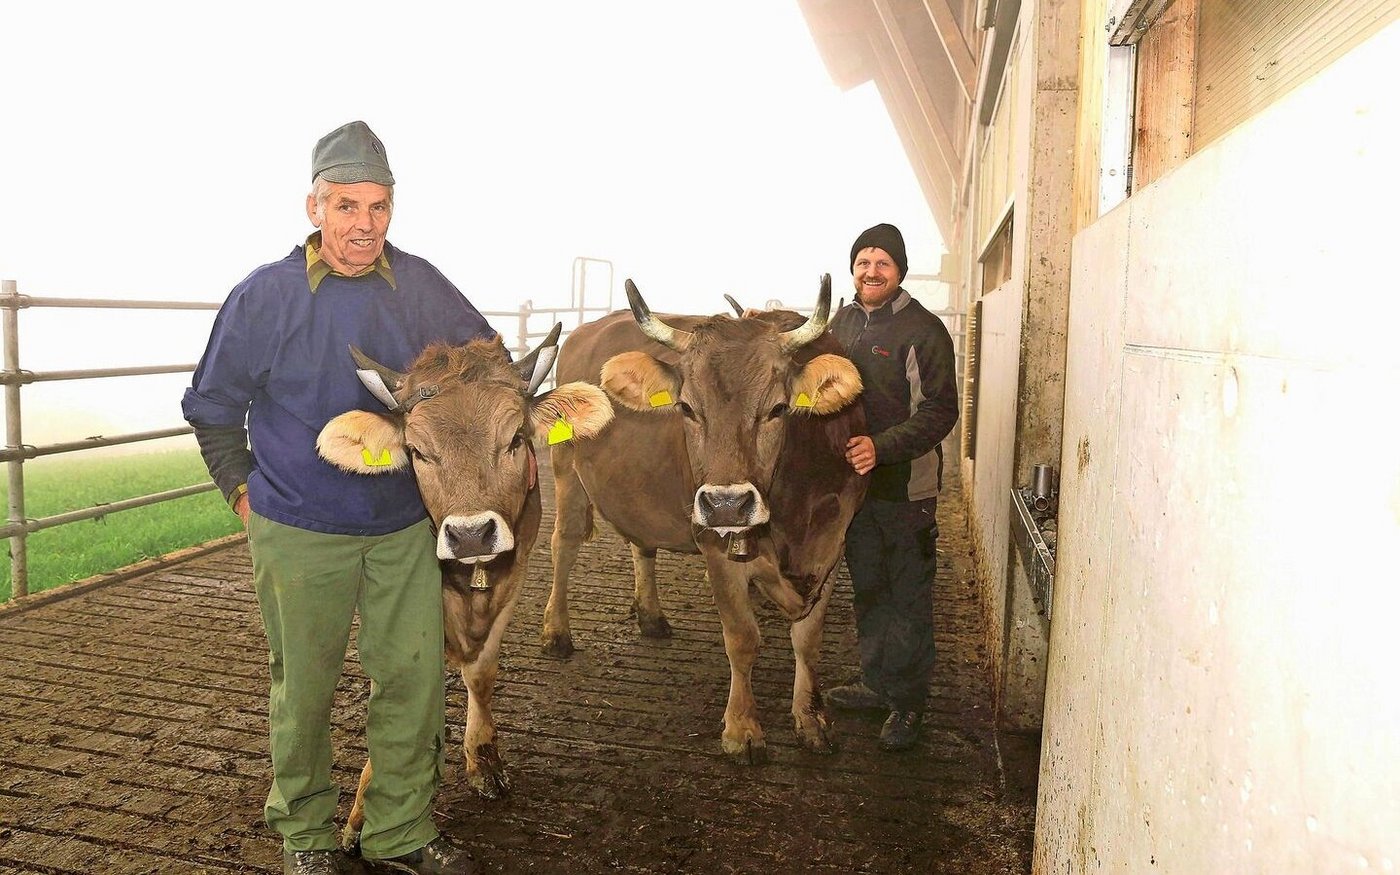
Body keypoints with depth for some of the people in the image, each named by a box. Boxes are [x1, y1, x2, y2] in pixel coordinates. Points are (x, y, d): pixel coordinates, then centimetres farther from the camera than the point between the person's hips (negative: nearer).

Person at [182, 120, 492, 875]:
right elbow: (211, 407, 3)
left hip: (405, 528, 3)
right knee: (303, 688, 11)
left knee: (413, 679, 8)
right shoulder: (264, 297, -10)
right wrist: (242, 492, 0)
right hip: (298, 535, -2)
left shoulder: (419, 286, -3)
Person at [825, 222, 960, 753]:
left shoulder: (923, 330, -11)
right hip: (854, 480, 7)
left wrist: (882, 447, -27)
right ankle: (876, 684, 33)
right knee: (867, 589, 17)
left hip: (907, 489, -7)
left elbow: (939, 411, -16)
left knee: (908, 596, 3)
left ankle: (908, 703, 16)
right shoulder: (843, 321, 10)